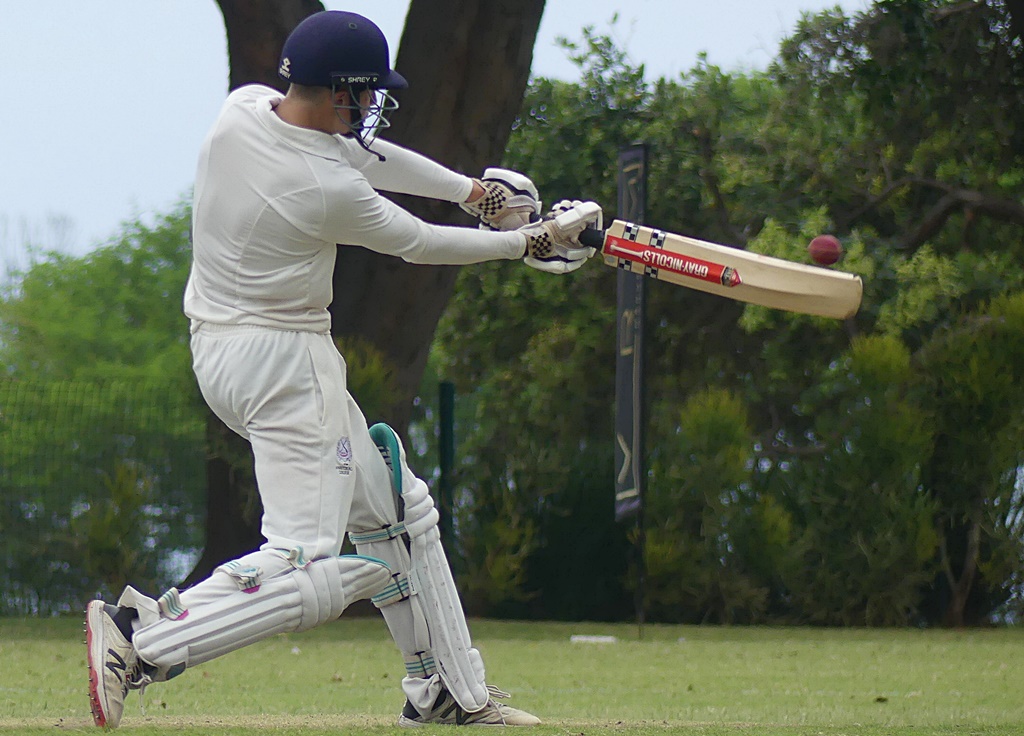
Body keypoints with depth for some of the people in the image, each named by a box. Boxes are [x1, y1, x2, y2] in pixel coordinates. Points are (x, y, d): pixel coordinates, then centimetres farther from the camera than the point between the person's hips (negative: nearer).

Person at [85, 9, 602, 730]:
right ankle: (140, 637, -24)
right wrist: (529, 242, 8)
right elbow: (421, 244, -6)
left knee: (397, 509, 19)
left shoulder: (242, 108, -2)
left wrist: (471, 189, 14)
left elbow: (355, 150, 12)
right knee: (310, 570, -13)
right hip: (285, 361, -10)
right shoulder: (328, 190, -23)